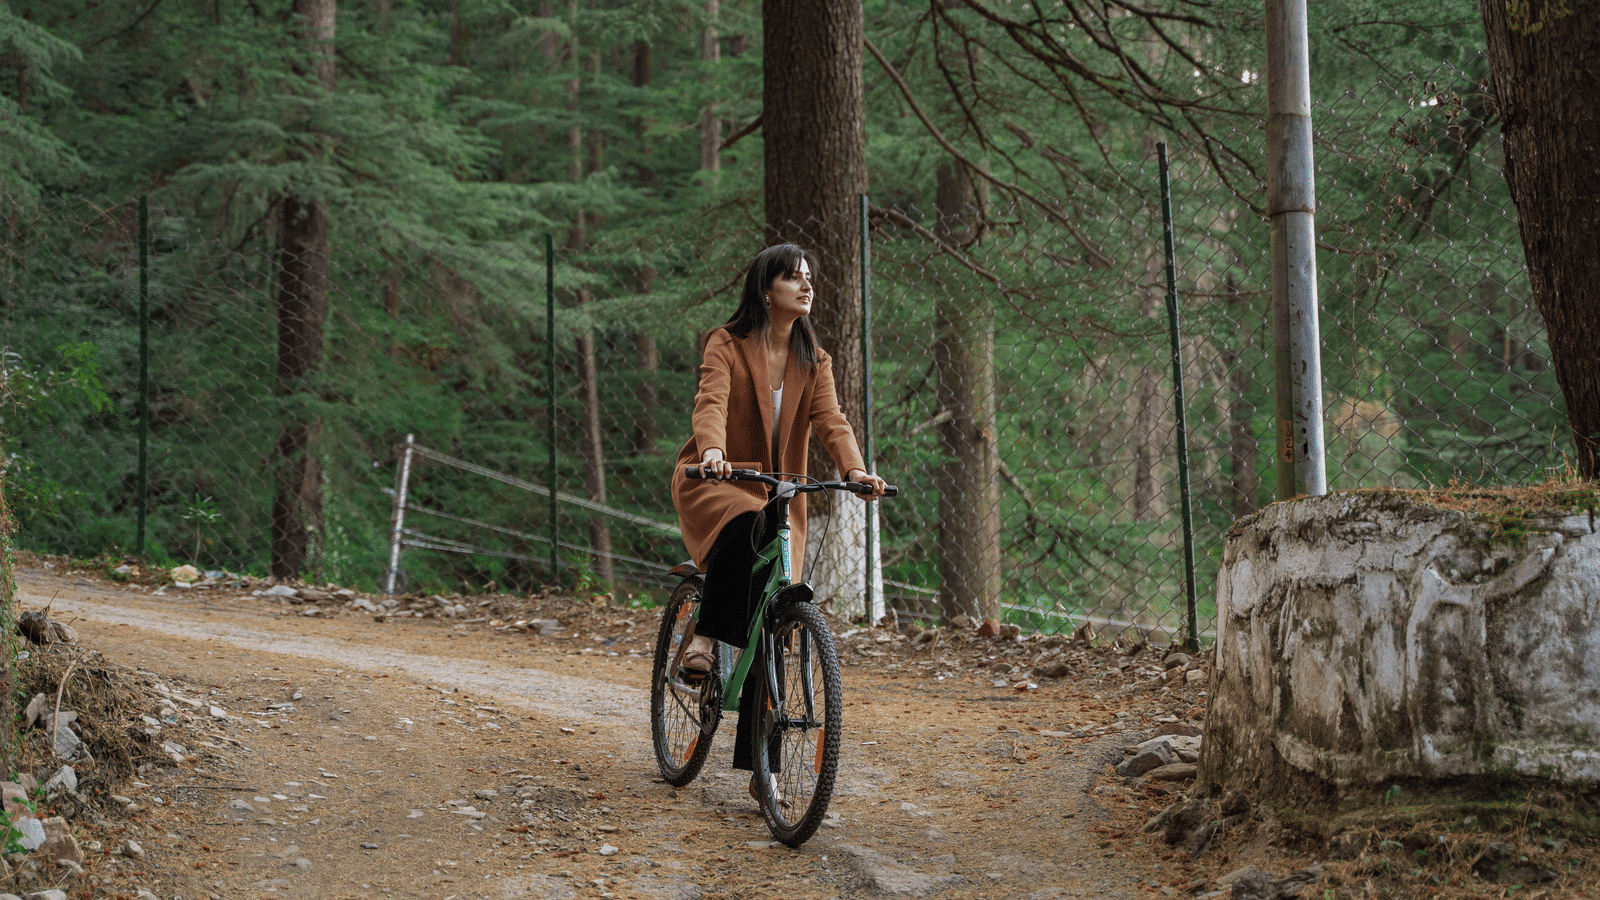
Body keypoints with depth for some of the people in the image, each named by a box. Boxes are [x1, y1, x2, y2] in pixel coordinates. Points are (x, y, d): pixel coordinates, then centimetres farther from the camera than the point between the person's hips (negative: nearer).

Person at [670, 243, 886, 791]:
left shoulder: (814, 361, 7)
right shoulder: (727, 345, -6)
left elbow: (830, 420, -8)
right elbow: (711, 403, -23)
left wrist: (855, 469, -29)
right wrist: (713, 452, -45)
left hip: (778, 495, 4)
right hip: (713, 483, -4)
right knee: (745, 528, -41)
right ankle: (702, 641, -25)